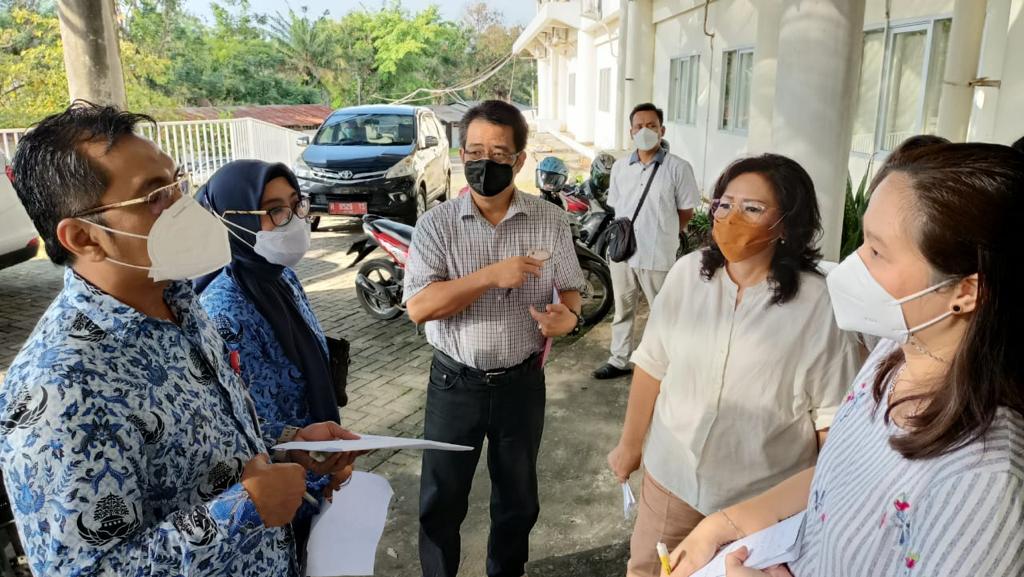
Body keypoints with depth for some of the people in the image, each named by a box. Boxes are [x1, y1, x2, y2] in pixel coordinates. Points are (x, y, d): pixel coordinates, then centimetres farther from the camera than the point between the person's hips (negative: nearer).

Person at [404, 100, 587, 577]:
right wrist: (491, 275, -27)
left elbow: (569, 289, 4)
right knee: (441, 501, 14)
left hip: (522, 382, 2)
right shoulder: (437, 223, -9)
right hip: (455, 383, -1)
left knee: (518, 498, 20)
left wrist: (568, 316, -20)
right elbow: (418, 306, -17)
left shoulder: (550, 221, -4)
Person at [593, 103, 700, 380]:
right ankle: (619, 360, 32)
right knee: (622, 310, 17)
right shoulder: (620, 167, 6)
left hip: (658, 256, -4)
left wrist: (662, 235, 3)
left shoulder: (678, 168, -9)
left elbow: (686, 211, -1)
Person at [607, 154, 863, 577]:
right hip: (671, 474, 4)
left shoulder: (820, 303, -18)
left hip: (766, 494, -3)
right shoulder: (687, 273, -8)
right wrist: (630, 444, 9)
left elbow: (833, 416, -10)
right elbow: (652, 365, 1)